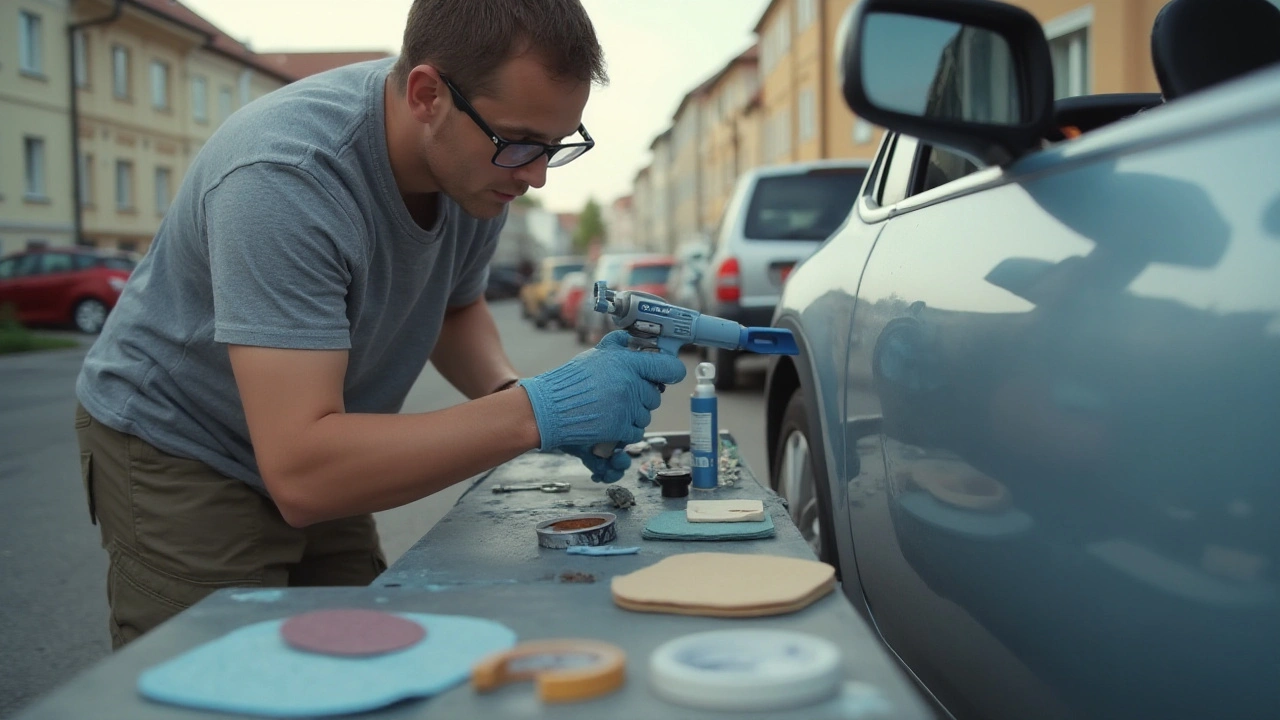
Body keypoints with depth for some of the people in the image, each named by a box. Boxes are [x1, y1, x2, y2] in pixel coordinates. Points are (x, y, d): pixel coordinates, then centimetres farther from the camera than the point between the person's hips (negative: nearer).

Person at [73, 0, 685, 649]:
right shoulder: (281, 179, -35)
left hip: (316, 455, 6)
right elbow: (300, 474, -39)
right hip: (179, 456, -6)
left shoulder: (480, 159, -13)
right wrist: (531, 412, -41)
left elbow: (454, 308, 6)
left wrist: (512, 391, -16)